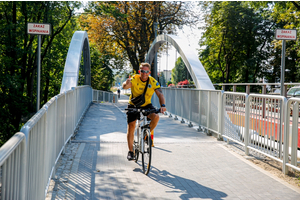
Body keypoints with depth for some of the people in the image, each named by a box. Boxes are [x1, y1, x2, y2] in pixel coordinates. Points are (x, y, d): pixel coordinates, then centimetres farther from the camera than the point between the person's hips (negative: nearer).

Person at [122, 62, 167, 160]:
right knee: (131, 128, -2)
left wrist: (163, 105, -39)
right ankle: (131, 151, 13)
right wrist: (126, 84, -63)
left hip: (147, 105, 1)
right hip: (133, 106, -1)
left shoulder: (153, 82, -15)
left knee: (156, 117, -27)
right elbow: (125, 86, -38)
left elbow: (160, 94, -21)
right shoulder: (134, 79, -20)